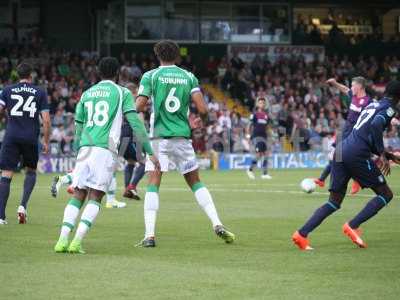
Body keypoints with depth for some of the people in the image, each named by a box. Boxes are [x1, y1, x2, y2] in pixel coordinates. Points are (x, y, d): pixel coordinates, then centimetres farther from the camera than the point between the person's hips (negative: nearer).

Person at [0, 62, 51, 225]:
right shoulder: (40, 93, 5)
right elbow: (46, 121, 1)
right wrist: (46, 142, 11)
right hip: (31, 138, 0)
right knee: (31, 171, 22)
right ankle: (23, 205, 2)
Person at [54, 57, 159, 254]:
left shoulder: (87, 94, 20)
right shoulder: (122, 93, 7)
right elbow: (135, 123, -1)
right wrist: (149, 152, -1)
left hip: (85, 148, 4)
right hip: (106, 149, -4)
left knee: (78, 195, 7)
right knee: (95, 197, -2)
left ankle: (63, 239, -7)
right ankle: (77, 242, -16)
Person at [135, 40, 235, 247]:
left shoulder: (150, 76, 0)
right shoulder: (189, 77, 6)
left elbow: (138, 107, -8)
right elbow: (203, 109, -2)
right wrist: (200, 119, 21)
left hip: (159, 137, -2)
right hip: (182, 136, 2)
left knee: (153, 185, -3)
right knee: (195, 182, 15)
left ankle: (149, 235, -13)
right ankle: (217, 224, 6)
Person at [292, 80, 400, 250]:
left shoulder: (372, 105, 27)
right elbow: (376, 125, -19)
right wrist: (383, 155, -16)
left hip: (342, 149, 8)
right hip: (357, 154, -8)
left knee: (334, 202, 9)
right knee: (385, 194, 5)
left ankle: (302, 234, -4)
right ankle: (353, 226, -8)